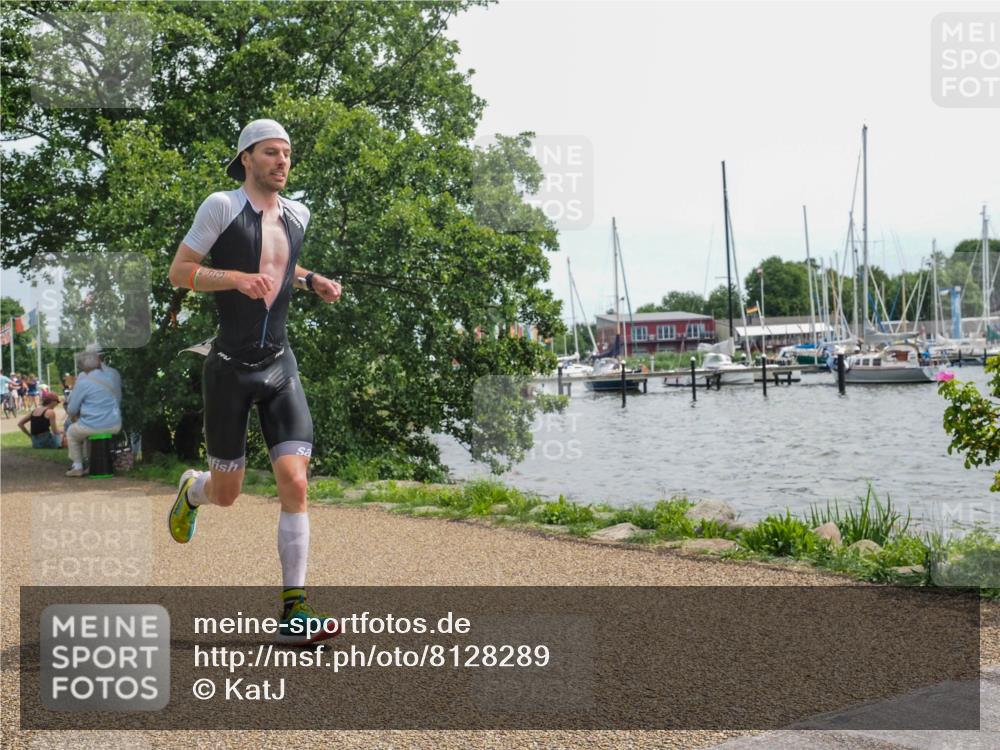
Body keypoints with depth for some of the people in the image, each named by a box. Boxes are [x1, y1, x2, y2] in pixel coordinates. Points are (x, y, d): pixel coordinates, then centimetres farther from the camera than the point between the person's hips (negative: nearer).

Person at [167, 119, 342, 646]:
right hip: (229, 367, -3)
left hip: (280, 366, 4)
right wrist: (237, 278, -23)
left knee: (294, 482, -12)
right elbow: (179, 271, -7)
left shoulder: (297, 215, 10)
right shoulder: (222, 206, -7)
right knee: (227, 494, 7)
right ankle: (192, 490, 48)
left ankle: (293, 612, -6)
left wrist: (312, 281, 10)